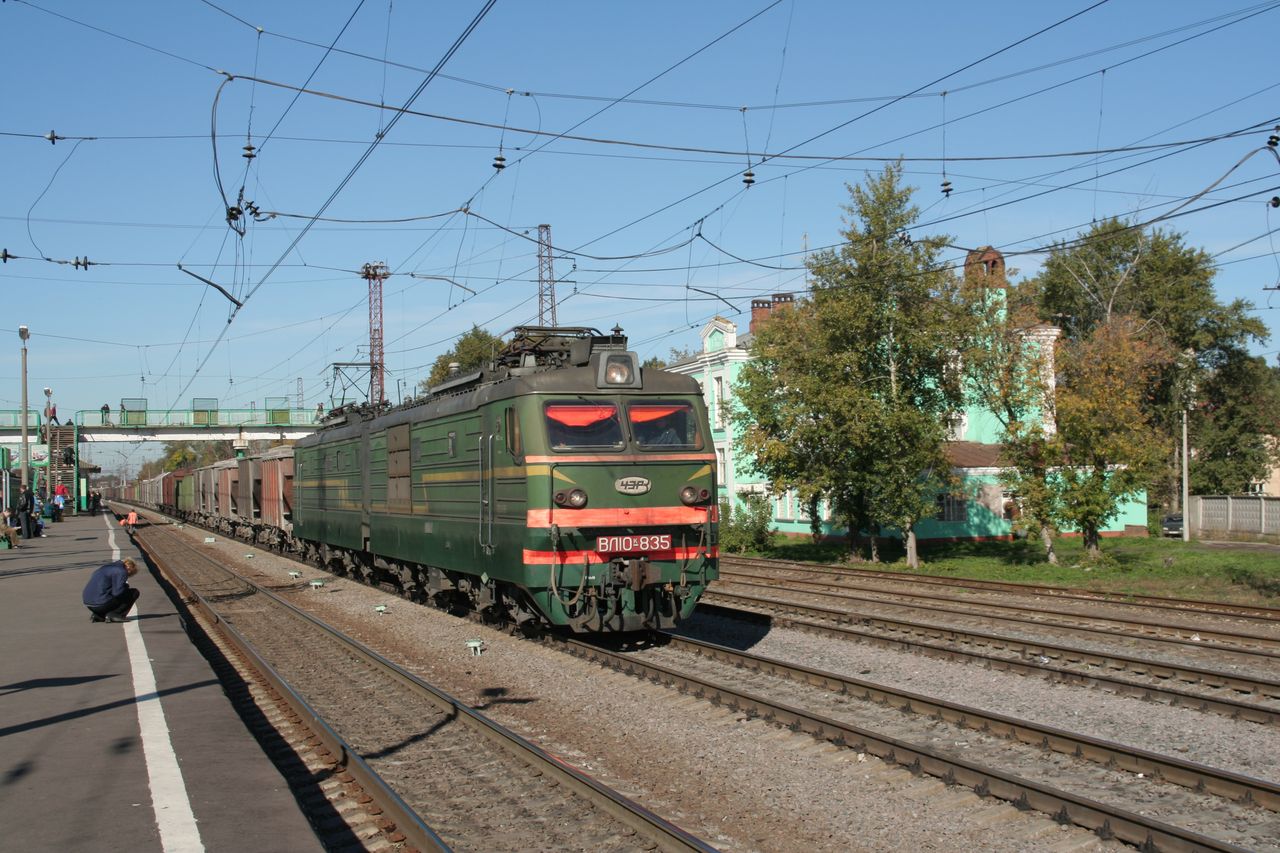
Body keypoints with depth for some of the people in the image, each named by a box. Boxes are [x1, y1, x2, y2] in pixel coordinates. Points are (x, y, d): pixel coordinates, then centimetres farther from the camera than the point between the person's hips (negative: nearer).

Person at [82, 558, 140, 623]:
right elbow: (117, 592, -15)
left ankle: (98, 615, 15)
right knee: (134, 593, 1)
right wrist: (126, 586, 5)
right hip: (101, 603, -9)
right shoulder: (121, 572, -6)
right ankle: (114, 614, -8)